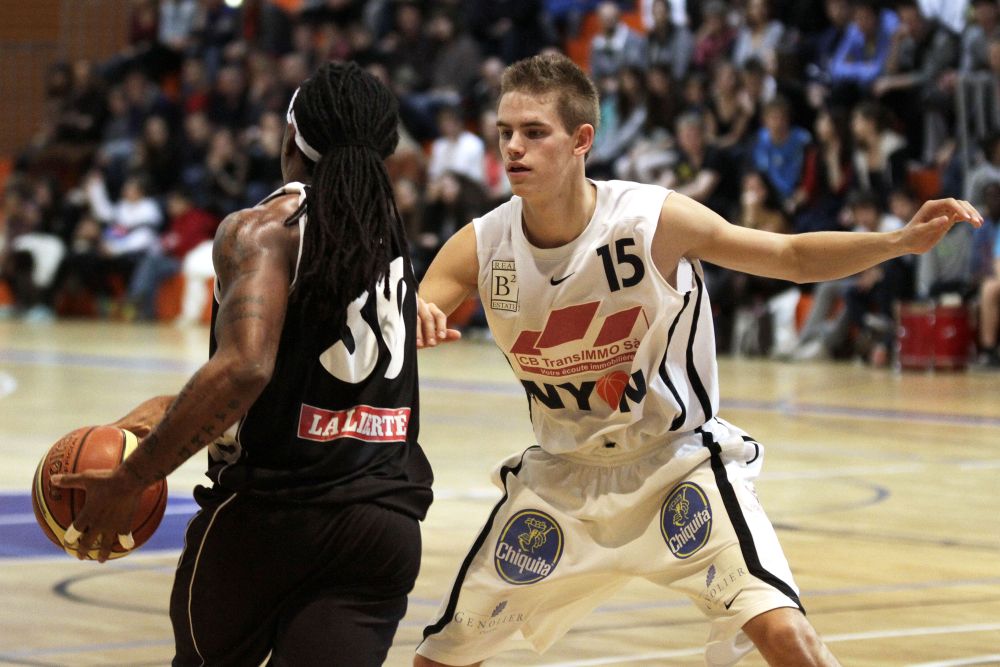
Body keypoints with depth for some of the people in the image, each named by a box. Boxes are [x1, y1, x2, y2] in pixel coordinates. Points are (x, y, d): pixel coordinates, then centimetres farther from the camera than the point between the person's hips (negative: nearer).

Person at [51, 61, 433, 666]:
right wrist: (174, 412, 27)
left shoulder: (262, 229, -8)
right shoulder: (391, 237, 15)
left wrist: (130, 480, -17)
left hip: (272, 511, -5)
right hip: (386, 522, 5)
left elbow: (243, 369, -24)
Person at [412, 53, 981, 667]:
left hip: (678, 463, -3)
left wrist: (901, 242, -30)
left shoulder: (654, 219, -20)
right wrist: (411, 327, -38)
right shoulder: (482, 246, -13)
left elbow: (795, 256, -13)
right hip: (562, 478, 3)